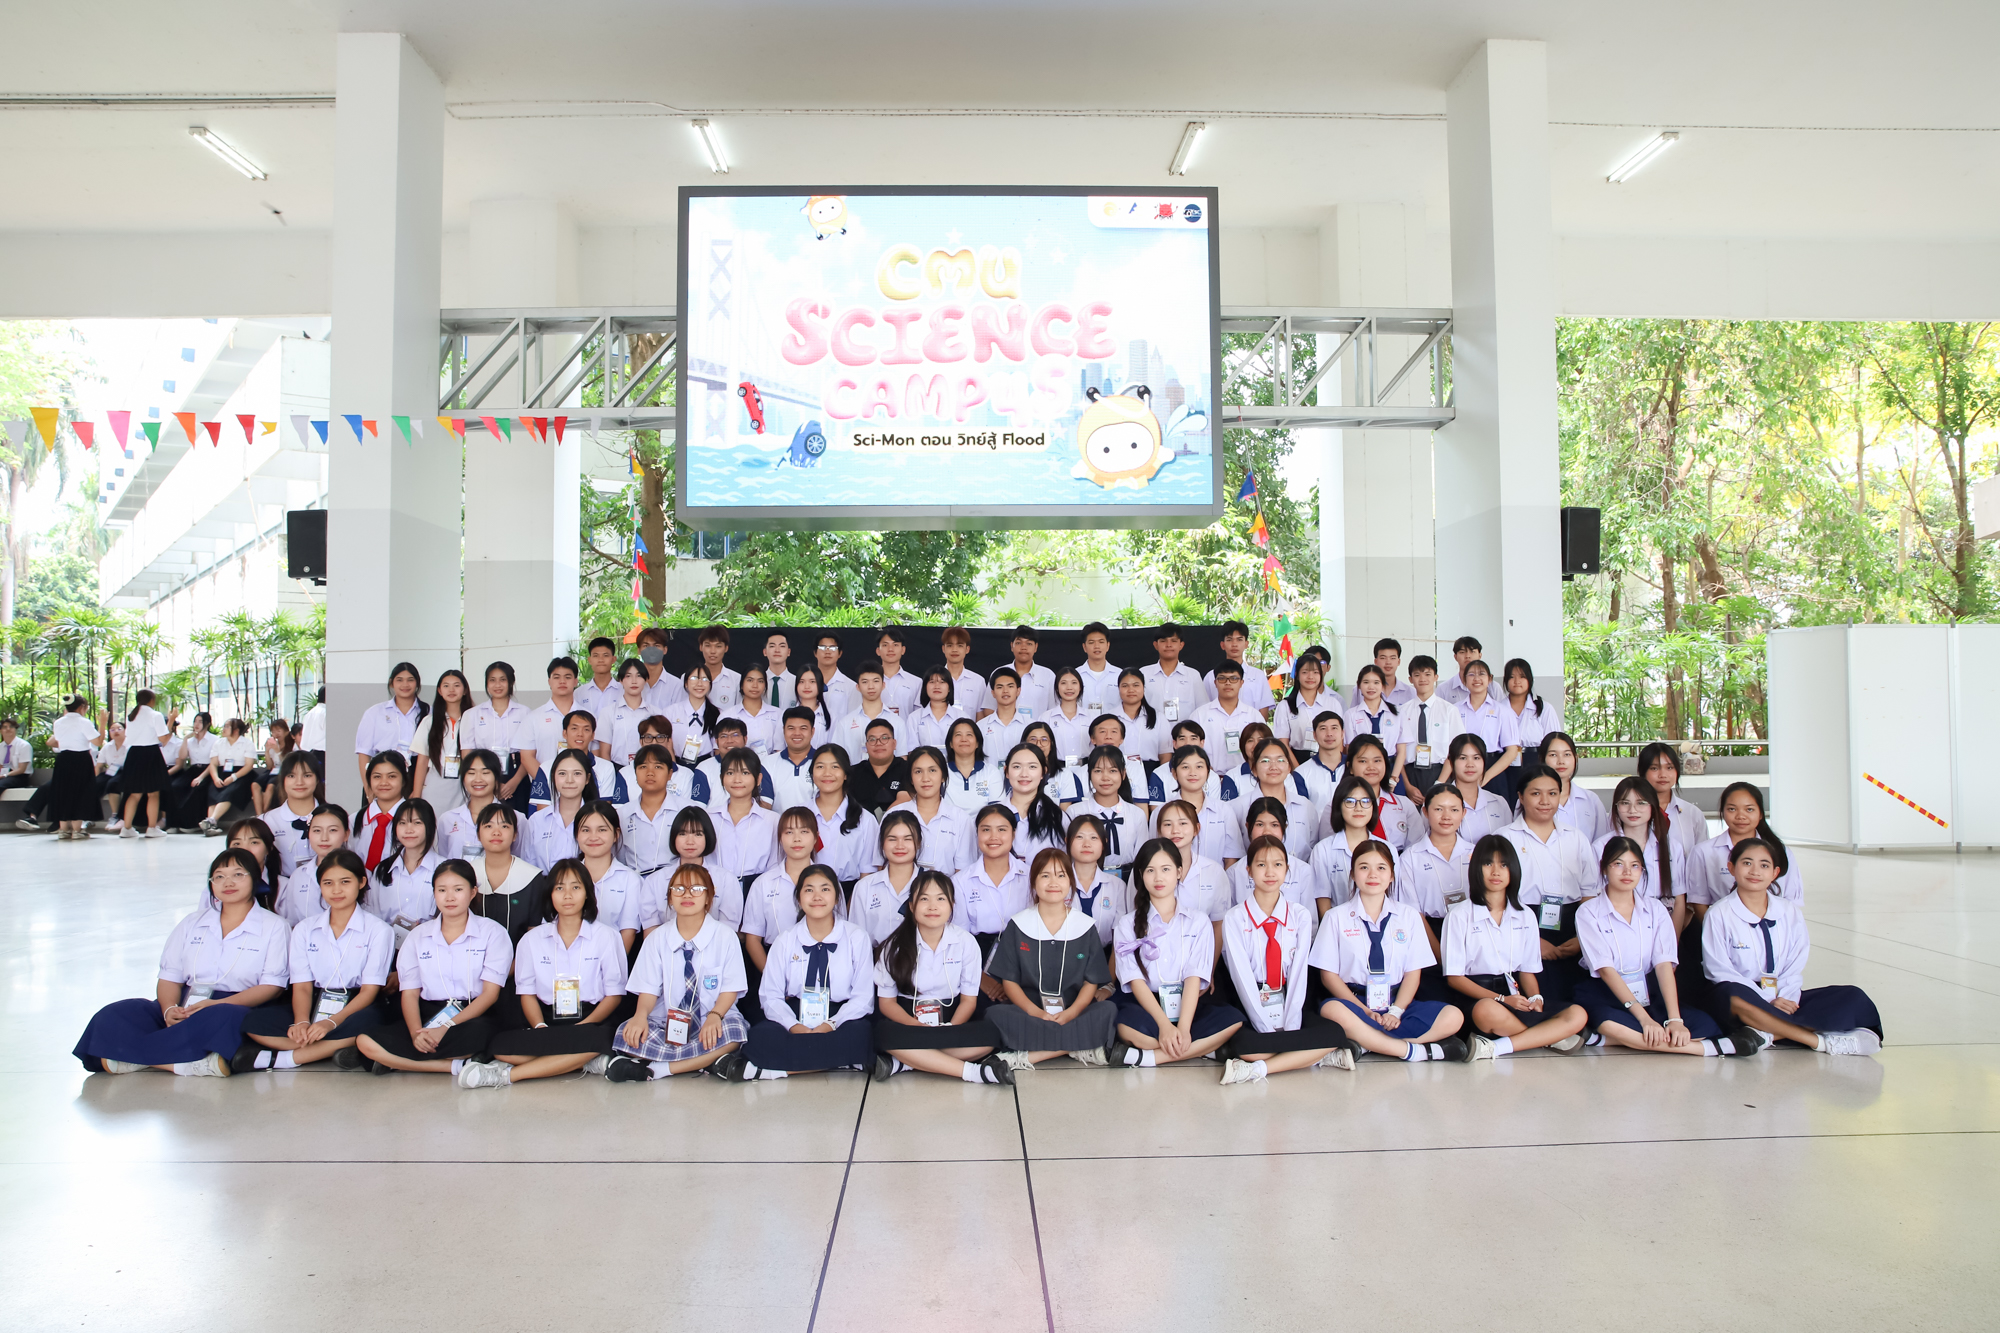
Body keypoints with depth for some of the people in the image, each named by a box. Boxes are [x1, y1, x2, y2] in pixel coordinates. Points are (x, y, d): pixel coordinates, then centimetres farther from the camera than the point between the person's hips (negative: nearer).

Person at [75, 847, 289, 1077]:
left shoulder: (274, 927, 7)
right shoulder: (192, 922, 21)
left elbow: (271, 986, -3)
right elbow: (170, 976, 12)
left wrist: (216, 1004, -18)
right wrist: (169, 1008, -12)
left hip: (236, 1008, -4)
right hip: (185, 1006, 5)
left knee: (221, 1018, -40)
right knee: (113, 1016, -21)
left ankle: (133, 1056, -27)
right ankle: (194, 1064, -34)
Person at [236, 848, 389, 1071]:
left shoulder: (378, 930, -2)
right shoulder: (305, 929, 9)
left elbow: (370, 990, -8)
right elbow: (302, 986, 1)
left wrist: (331, 1022, -24)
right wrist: (302, 1022, -20)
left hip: (355, 1009, -3)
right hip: (315, 1007, 3)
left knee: (368, 1021, -38)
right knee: (253, 1021, -21)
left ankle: (274, 1059, -28)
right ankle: (334, 1049, -27)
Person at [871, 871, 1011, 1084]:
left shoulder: (966, 942, -4)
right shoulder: (896, 944, -6)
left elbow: (969, 999, -2)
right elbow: (886, 1001, -5)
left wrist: (949, 1030, -22)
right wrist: (917, 1026, -24)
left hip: (952, 1017, 1)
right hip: (907, 1017, -1)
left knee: (989, 1035, -29)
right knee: (884, 1034, -36)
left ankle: (903, 1063, -29)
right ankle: (972, 1072, -33)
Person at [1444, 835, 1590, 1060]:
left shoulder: (1525, 916, 14)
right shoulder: (1460, 915, -2)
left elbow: (1527, 970, 14)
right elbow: (1454, 977, -5)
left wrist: (1535, 998, -9)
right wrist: (1501, 999, -17)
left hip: (1513, 993, 5)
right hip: (1475, 996, -5)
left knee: (1578, 1015, -21)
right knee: (1488, 1011, -42)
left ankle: (1496, 1047, -28)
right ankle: (1549, 1037, -14)